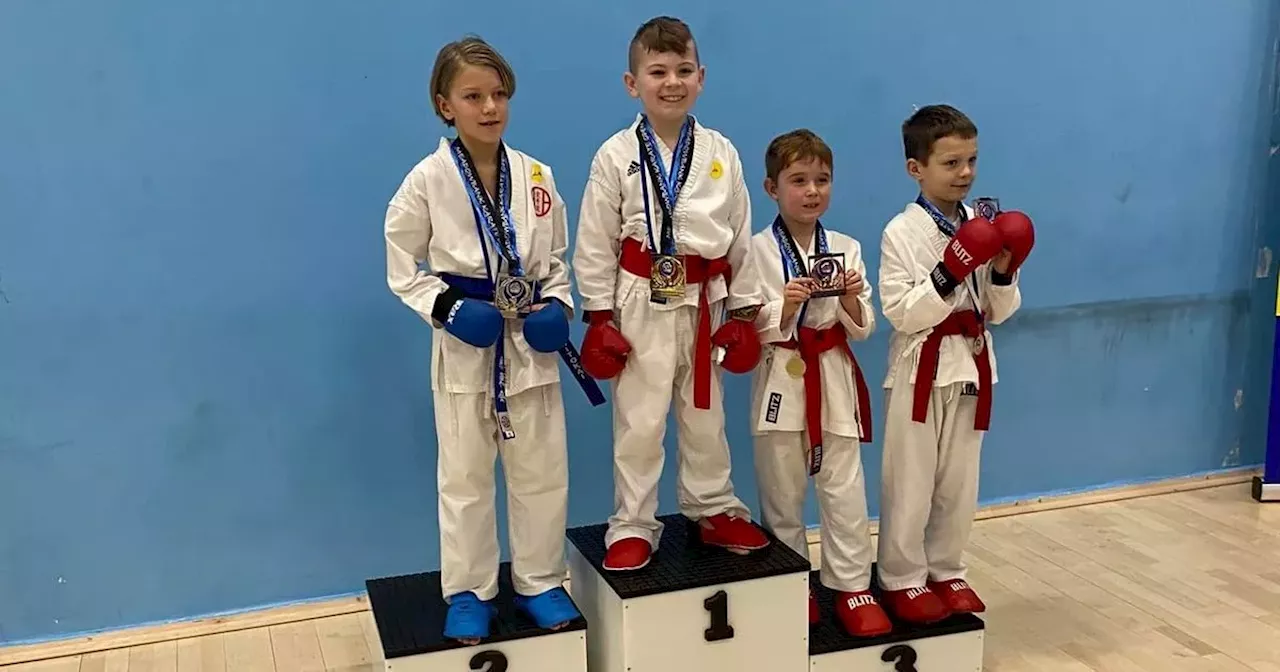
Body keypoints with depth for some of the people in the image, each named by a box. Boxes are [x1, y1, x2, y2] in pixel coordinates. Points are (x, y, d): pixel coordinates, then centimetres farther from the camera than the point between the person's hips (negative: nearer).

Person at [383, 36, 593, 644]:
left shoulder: (536, 176, 0)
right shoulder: (428, 180, -9)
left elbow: (556, 256, 9)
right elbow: (401, 267, -3)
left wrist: (558, 307, -7)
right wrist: (445, 309, -17)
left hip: (531, 342, 3)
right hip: (465, 344, -2)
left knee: (542, 471, 11)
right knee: (464, 477, 9)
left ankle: (539, 581, 29)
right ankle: (468, 592, 26)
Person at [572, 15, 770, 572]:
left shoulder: (721, 152, 1)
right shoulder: (616, 156, -7)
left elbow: (741, 236, 6)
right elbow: (595, 244, -3)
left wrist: (743, 311, 6)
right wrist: (599, 316, -5)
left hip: (705, 302, 3)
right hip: (642, 304, -3)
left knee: (705, 418, 15)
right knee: (638, 424, 3)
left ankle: (714, 512, 31)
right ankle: (632, 527, 17)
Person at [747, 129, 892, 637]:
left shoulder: (846, 248, 4)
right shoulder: (756, 250, -6)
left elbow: (863, 329, 5)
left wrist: (850, 300, -14)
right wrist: (783, 307, -23)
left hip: (834, 379, 2)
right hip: (782, 381, -2)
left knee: (845, 491, 5)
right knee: (782, 495, 9)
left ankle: (853, 588, 18)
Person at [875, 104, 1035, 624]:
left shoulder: (984, 227, 5)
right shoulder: (901, 233, -11)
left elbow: (998, 313, 6)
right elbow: (903, 313, -17)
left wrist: (1004, 273, -12)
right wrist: (951, 272, -25)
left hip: (971, 367, 5)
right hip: (921, 371, -5)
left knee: (959, 482, 14)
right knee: (910, 483, 3)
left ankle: (946, 572, 29)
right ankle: (903, 580, 18)